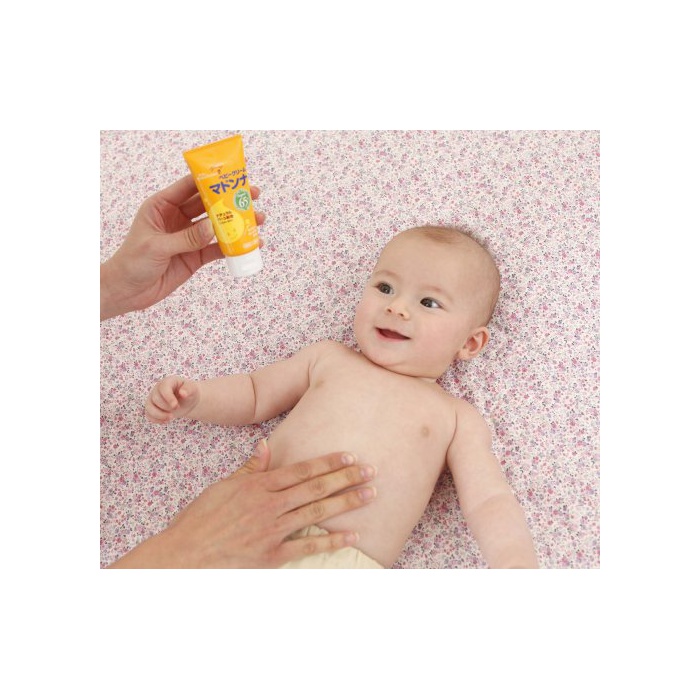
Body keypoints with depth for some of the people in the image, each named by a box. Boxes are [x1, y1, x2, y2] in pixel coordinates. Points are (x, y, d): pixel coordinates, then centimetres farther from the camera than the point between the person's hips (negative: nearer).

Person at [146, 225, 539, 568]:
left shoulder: (457, 419, 9)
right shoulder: (328, 358, 16)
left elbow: (490, 503, 1)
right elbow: (254, 395, 24)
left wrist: (516, 561, -18)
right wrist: (194, 398, 7)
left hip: (345, 562, 0)